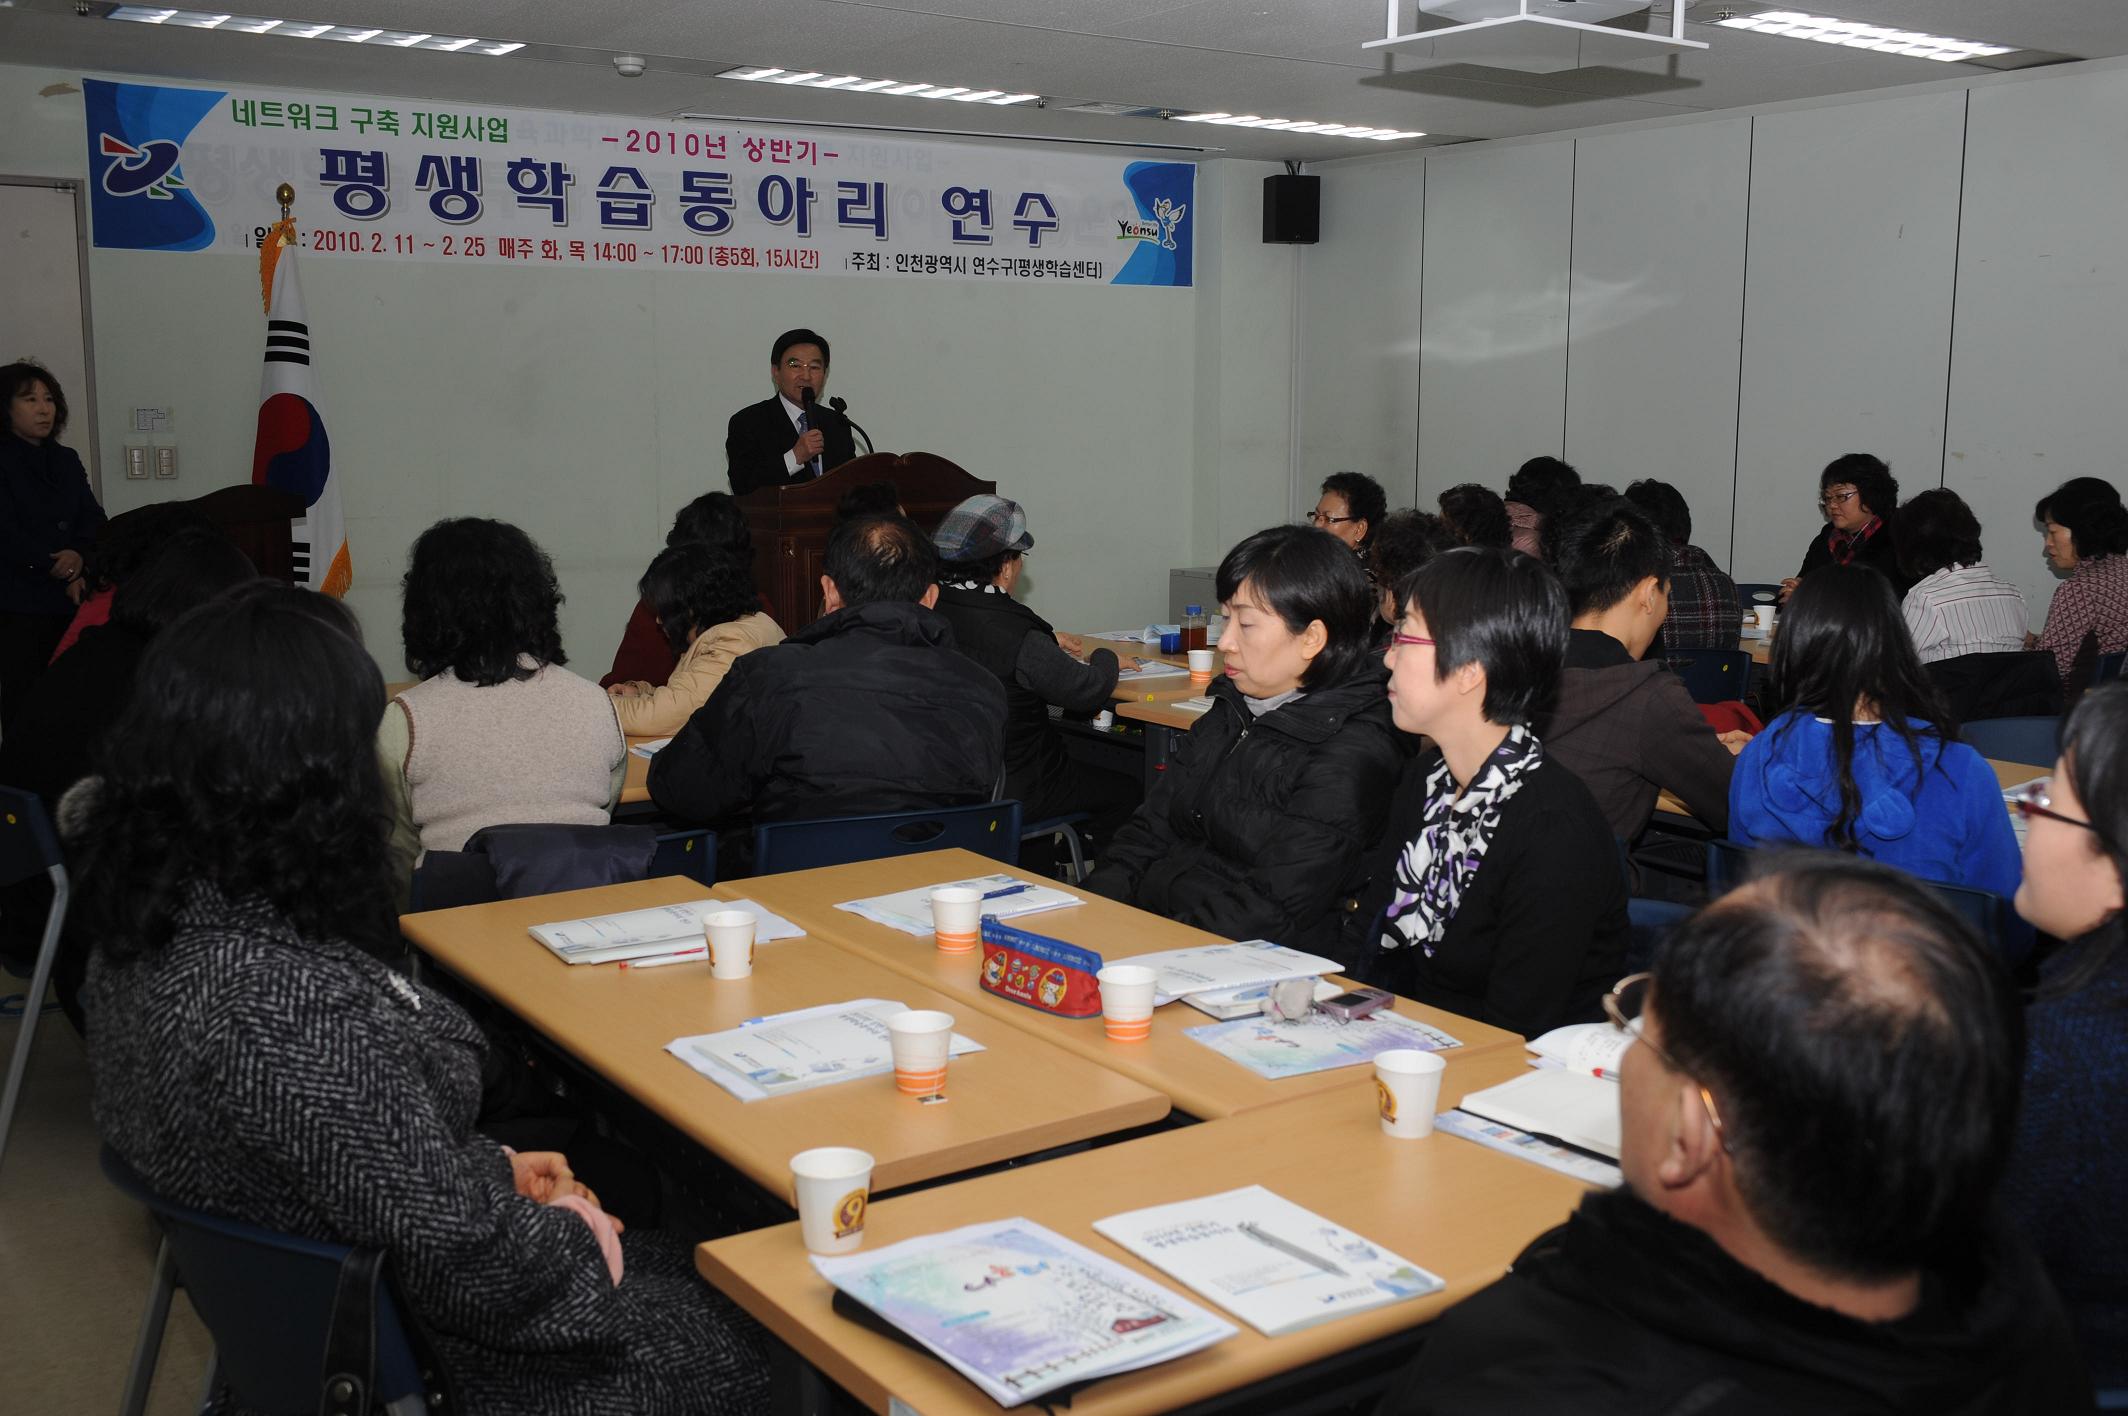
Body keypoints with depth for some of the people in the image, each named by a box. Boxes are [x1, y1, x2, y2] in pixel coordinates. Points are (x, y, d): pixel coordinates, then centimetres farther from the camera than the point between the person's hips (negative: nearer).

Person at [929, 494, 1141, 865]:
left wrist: (1046, 643, 24)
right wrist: (1105, 659, 6)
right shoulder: (1016, 634, -25)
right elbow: (1089, 691, -15)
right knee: (1127, 793, 10)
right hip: (1010, 797, -8)